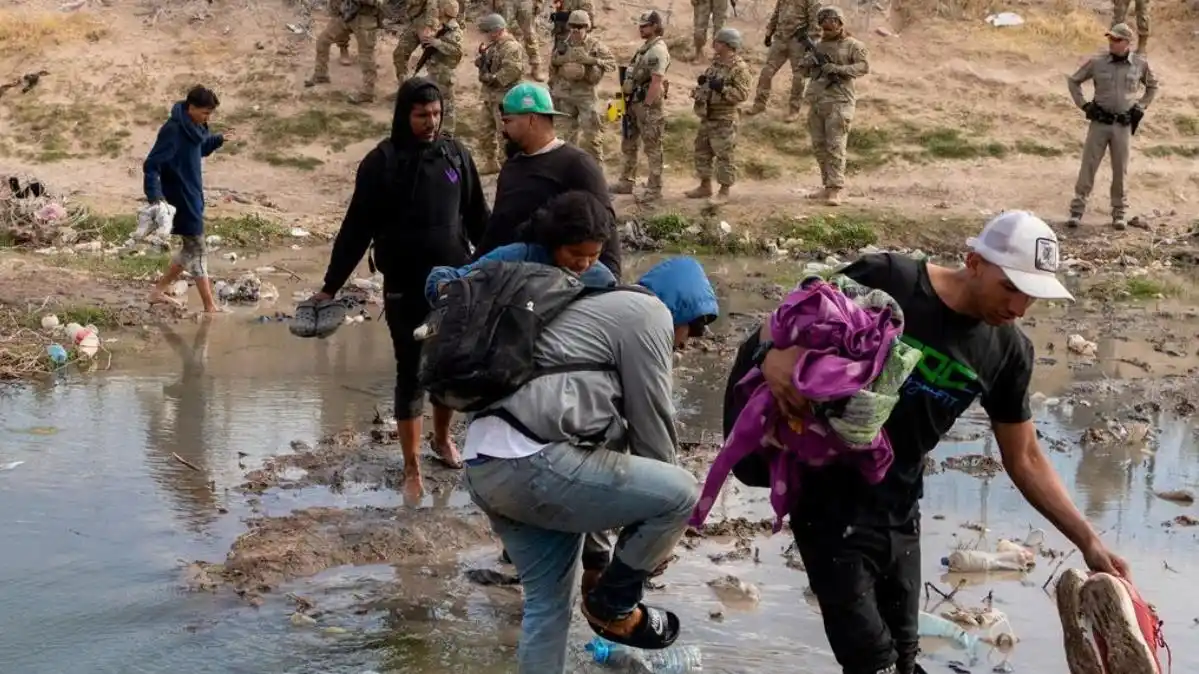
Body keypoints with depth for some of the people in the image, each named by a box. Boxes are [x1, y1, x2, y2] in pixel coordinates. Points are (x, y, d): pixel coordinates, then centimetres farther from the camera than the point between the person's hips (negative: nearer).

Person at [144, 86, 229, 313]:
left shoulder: (193, 127, 5)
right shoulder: (173, 131, -21)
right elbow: (151, 165, -23)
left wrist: (218, 140, 11)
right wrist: (155, 197, -32)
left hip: (193, 197, 9)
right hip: (181, 199, -9)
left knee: (190, 250, 16)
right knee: (197, 251, -5)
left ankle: (158, 291, 26)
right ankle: (210, 307, 0)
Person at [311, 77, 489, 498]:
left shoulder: (456, 155, 2)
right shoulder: (381, 162, -7)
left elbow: (478, 219, 10)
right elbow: (356, 228, -4)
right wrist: (331, 285, -4)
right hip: (404, 288, -3)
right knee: (411, 373, 4)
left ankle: (442, 436, 38)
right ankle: (412, 468, 12)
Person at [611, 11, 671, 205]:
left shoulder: (657, 50, -17)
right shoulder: (646, 47, 14)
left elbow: (656, 82, -23)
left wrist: (646, 107, -24)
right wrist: (630, 102, 18)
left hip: (648, 104, -10)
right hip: (634, 102, 10)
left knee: (652, 147, -3)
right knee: (628, 143, 16)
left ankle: (654, 189, 2)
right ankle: (626, 183, 25)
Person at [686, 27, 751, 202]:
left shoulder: (739, 67, -15)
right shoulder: (715, 62, 12)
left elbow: (742, 93, -20)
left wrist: (722, 88, -28)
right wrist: (702, 82, 3)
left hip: (724, 120, -9)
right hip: (706, 117, 9)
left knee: (724, 155, -2)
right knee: (702, 151, 15)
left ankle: (724, 191, 6)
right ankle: (705, 186, 27)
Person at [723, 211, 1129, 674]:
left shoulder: (1008, 351, -2)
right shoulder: (886, 280, -17)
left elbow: (1025, 461, 7)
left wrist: (1088, 540, 1)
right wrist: (775, 353, -31)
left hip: (899, 509, 5)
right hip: (830, 496, -5)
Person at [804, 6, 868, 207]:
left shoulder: (853, 45, 0)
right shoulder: (819, 45, 18)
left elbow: (864, 66, -13)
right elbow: (805, 70, 19)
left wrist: (838, 69, -22)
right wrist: (809, 62, -4)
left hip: (838, 102, -7)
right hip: (816, 101, 7)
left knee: (835, 147, -13)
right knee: (819, 147, 8)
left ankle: (835, 190, -15)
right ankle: (827, 186, 16)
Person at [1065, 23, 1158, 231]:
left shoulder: (1140, 64, 0)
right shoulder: (1097, 62, -3)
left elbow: (1152, 86, 18)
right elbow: (1073, 81, 9)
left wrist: (1140, 106, 7)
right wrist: (1084, 105, 1)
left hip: (1123, 125, 1)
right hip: (1099, 122, -1)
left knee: (1120, 171, 6)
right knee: (1088, 167, -1)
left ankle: (1119, 214, 17)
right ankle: (1076, 212, 3)